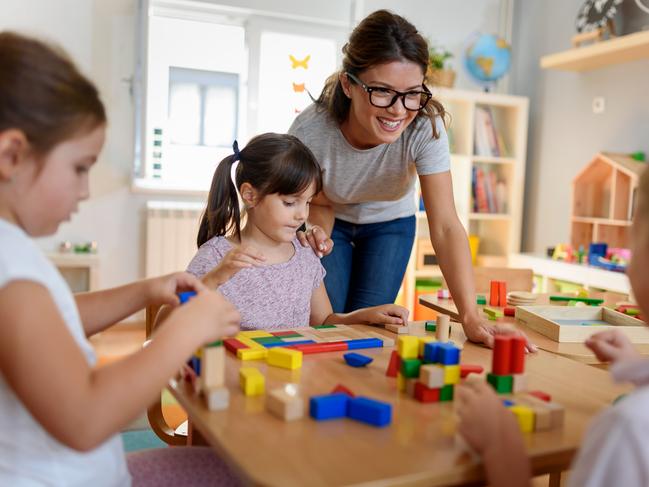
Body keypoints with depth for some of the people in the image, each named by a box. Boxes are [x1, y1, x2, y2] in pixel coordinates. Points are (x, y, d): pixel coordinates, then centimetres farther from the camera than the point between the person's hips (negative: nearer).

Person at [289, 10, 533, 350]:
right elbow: (321, 204, -15)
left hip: (390, 223, 1)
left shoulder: (426, 126, -33)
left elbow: (445, 226, -36)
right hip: (334, 223, 0)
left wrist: (470, 316, -46)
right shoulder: (310, 131, -34)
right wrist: (318, 232, -40)